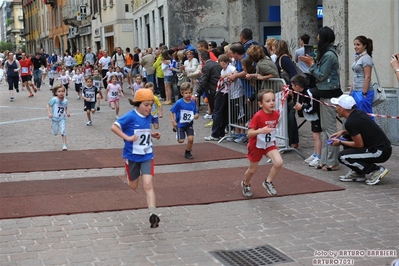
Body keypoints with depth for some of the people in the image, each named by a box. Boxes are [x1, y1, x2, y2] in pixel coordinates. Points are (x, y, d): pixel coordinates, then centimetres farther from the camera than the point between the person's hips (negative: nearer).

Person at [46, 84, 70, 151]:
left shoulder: (65, 101, -5)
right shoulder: (54, 99, -17)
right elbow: (48, 105, -9)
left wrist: (67, 112, -6)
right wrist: (49, 113, -21)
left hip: (62, 119, 1)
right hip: (55, 119, -1)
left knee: (63, 132, -12)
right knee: (55, 133, 11)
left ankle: (64, 145, -5)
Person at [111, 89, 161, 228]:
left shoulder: (148, 117, 0)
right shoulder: (130, 117, -17)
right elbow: (114, 127, -21)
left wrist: (152, 135, 1)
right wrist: (127, 137, -27)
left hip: (147, 156, 3)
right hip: (132, 156, -3)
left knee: (148, 184, -13)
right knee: (133, 186, 16)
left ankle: (153, 214, -17)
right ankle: (128, 174, 53)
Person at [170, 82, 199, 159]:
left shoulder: (193, 103, -6)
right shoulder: (179, 103, -17)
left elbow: (196, 112, 4)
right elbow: (172, 111, -10)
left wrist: (196, 116, -19)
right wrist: (173, 121, -16)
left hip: (189, 124, 3)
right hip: (180, 124, -3)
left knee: (190, 139, -11)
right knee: (181, 140, 0)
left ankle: (187, 152, 15)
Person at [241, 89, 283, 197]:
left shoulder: (276, 114, -10)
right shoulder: (258, 116, -26)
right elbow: (249, 133, -28)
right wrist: (261, 131, -44)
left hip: (270, 144, 4)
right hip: (257, 145, -4)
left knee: (279, 162, -21)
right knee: (253, 169, 13)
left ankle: (268, 182, 4)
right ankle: (246, 184, 46)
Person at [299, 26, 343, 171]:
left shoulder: (329, 55, -16)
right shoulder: (326, 53, 15)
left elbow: (321, 75, -15)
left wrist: (311, 64, -5)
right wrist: (312, 63, 7)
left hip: (329, 94, -10)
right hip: (325, 93, 10)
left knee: (330, 128, -6)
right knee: (324, 128, 12)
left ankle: (332, 162, -1)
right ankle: (325, 160, 18)